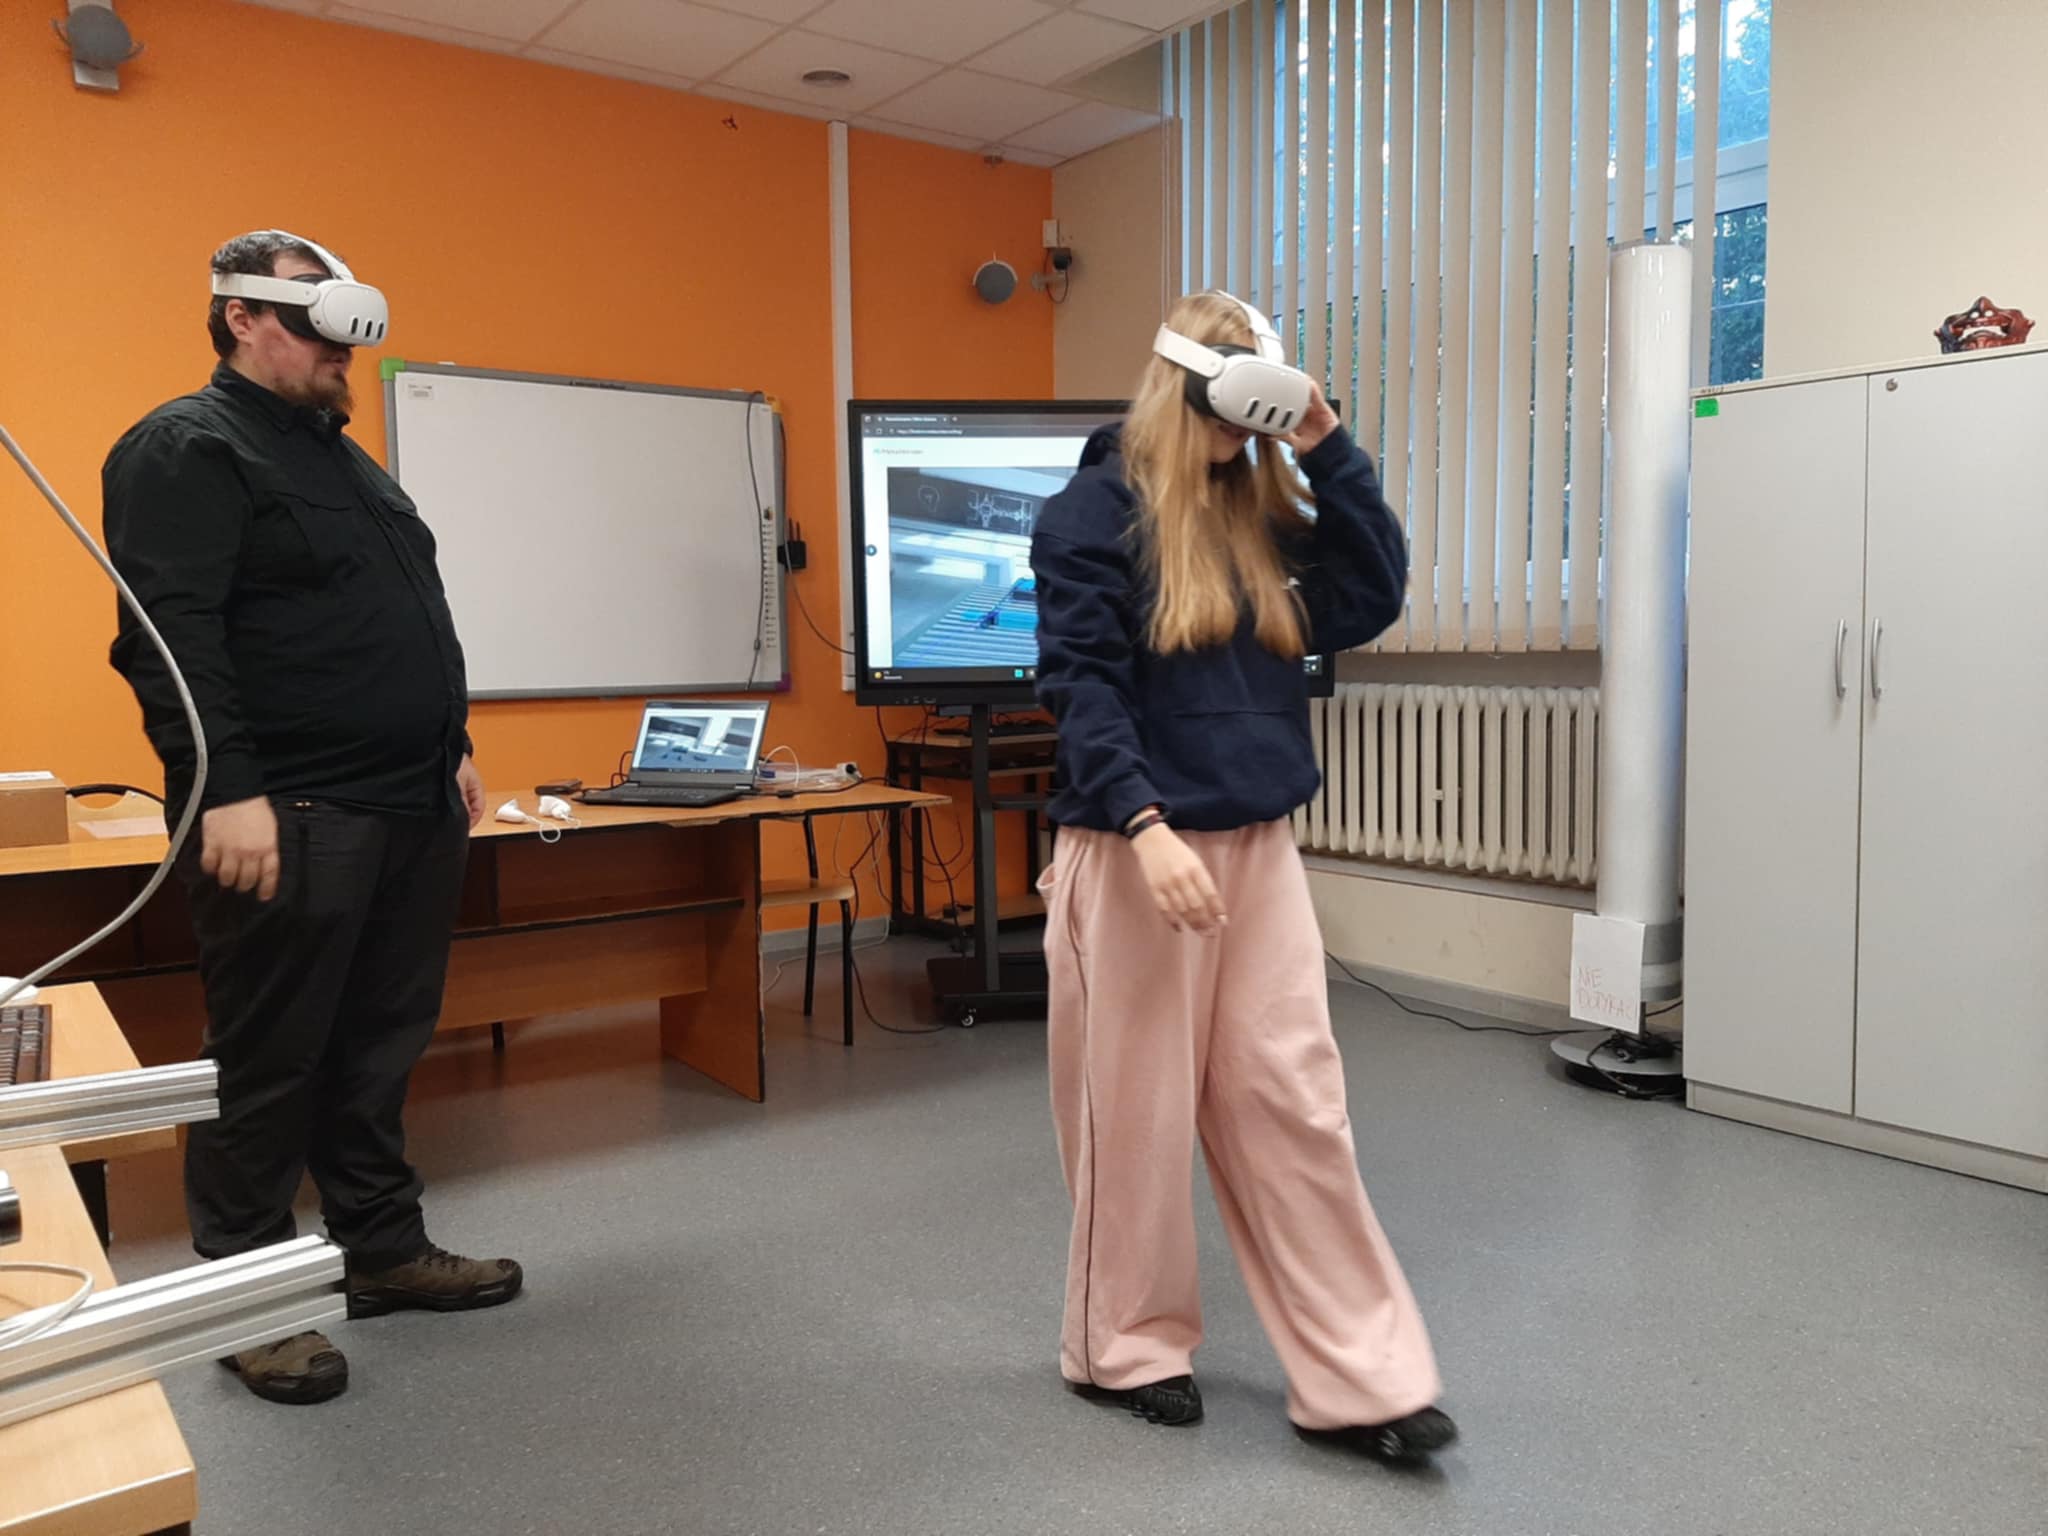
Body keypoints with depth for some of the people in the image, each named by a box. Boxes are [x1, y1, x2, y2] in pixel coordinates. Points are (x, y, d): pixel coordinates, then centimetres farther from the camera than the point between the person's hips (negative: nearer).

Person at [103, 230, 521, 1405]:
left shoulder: (342, 454, 21)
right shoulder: (187, 451, -7)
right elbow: (170, 636, -17)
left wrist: (452, 746, 20)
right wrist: (228, 792, -24)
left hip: (412, 812, 9)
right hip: (291, 822, -8)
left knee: (382, 1047, 14)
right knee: (271, 1066, 1)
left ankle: (386, 1251, 26)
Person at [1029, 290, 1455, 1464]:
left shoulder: (1262, 513, 13)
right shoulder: (1096, 510, -5)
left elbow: (1376, 594, 6)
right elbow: (1080, 684, -13)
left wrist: (1326, 443, 0)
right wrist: (1145, 826, -25)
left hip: (1261, 851, 6)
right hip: (1136, 851, -5)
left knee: (1295, 1109, 6)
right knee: (1140, 1113, 6)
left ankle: (1358, 1380, 14)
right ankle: (1126, 1348, 26)